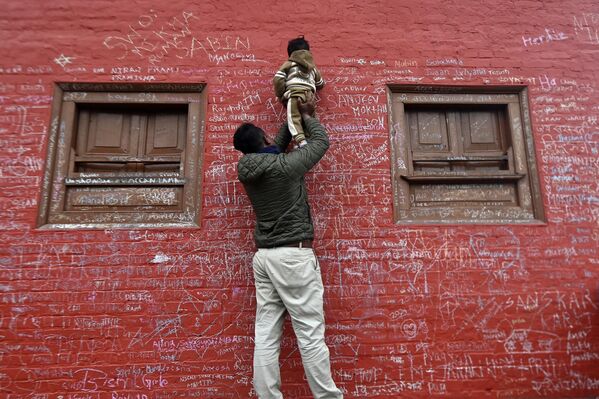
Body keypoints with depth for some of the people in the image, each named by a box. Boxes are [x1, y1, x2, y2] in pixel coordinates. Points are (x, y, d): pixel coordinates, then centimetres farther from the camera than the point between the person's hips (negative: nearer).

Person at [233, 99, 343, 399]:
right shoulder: (285, 166, -9)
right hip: (293, 255, -7)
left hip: (263, 256, 7)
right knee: (310, 334, -1)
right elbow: (321, 141, 7)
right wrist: (306, 115, 24)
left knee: (265, 336, 6)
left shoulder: (247, 170, 9)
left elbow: (276, 148, 28)